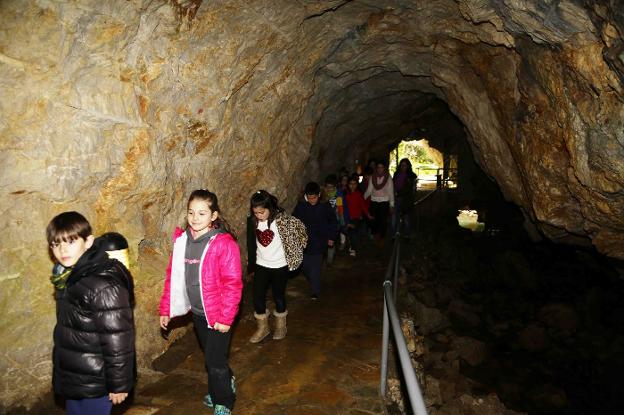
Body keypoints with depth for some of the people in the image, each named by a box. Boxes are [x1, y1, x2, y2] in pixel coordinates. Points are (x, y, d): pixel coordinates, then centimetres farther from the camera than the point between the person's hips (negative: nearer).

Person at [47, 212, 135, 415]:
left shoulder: (103, 286, -27)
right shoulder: (68, 278, 3)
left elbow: (118, 341, -24)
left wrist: (118, 384, -18)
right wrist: (64, 375, 20)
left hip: (94, 383, -8)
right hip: (73, 378, 8)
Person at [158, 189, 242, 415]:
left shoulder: (224, 243, -20)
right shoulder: (181, 240, -3)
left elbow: (232, 283, -19)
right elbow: (173, 276, 4)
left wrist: (225, 317, -18)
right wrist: (166, 309, 5)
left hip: (217, 314, -5)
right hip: (197, 312, 6)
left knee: (215, 360, 4)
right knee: (210, 355, 23)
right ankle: (225, 385, 49)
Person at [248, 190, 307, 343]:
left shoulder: (282, 219, -20)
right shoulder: (254, 221, -5)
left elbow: (300, 228, -13)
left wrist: (295, 249, -6)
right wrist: (251, 265, 14)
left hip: (279, 266, -4)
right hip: (261, 265, 4)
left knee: (279, 296, 12)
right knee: (258, 296, 3)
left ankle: (280, 326, 35)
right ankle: (263, 327, 25)